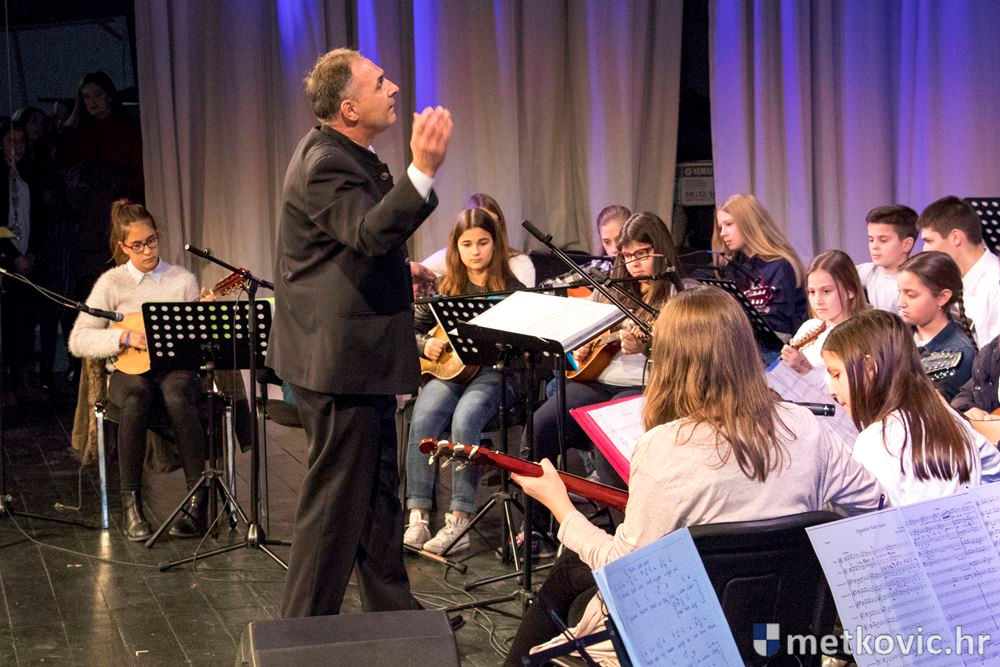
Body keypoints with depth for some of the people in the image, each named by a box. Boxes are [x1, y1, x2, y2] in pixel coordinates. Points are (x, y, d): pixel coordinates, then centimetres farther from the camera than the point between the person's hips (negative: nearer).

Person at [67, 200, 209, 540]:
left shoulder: (183, 279, 7)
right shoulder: (112, 282, 4)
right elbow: (78, 340, -2)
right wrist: (125, 337, -14)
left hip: (175, 367, 1)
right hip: (129, 370, 0)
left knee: (177, 399, -36)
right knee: (136, 400, -37)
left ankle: (198, 499, -28)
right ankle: (131, 502, -26)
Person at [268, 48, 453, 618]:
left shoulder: (344, 155, 13)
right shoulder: (326, 164, -21)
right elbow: (370, 233, -38)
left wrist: (398, 271, 16)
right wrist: (423, 171, -46)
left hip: (357, 356, 11)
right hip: (341, 360, -11)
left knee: (377, 491, 20)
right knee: (337, 499, -1)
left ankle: (394, 613, 33)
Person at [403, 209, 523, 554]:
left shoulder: (511, 289, 2)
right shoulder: (445, 288, 11)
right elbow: (411, 328, 18)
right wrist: (425, 344, -2)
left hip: (494, 371, -3)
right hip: (448, 369, 3)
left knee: (465, 419, -33)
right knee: (423, 418, -28)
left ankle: (459, 523, -29)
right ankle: (417, 518, -25)